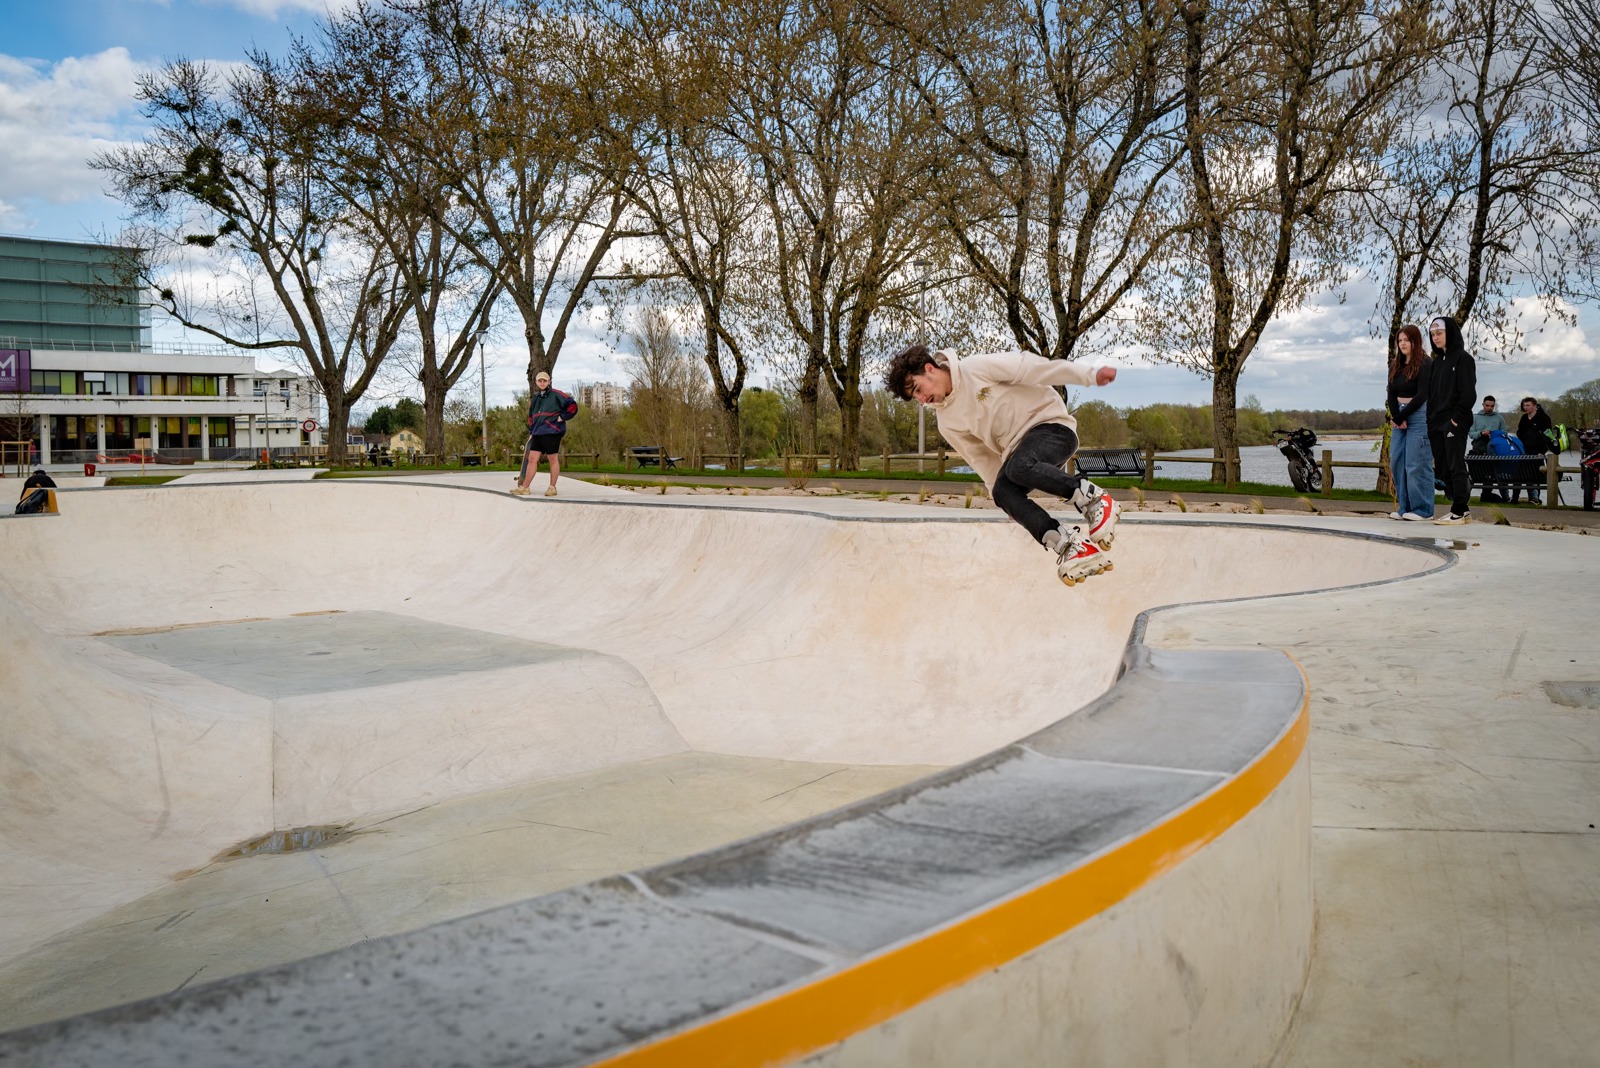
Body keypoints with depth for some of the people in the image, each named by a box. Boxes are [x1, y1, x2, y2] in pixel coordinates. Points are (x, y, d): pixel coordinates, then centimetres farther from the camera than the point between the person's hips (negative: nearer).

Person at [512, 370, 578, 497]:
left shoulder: (556, 395, -4)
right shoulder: (535, 398, 17)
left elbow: (572, 406, -8)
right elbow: (531, 416, 27)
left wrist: (562, 417, -10)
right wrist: (531, 432, 20)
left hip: (552, 432, -7)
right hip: (537, 433, 7)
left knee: (553, 460, 0)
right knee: (531, 459, 3)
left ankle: (552, 488, 8)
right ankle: (524, 488, 5)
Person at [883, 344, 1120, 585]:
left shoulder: (976, 368, -11)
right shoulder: (947, 423, 8)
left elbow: (1029, 367, -13)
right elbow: (981, 457, 16)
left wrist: (1090, 375, -15)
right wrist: (1003, 497, 10)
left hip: (1052, 426, -6)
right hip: (1017, 449, 6)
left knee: (1019, 466, -35)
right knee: (1002, 491, -24)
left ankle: (1093, 497, -18)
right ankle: (1072, 546, -27)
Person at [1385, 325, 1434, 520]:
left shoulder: (1425, 364, -7)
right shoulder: (1395, 365, 13)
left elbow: (1421, 395, -12)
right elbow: (1391, 394, 8)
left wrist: (1401, 417, -10)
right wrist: (1396, 417, -8)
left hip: (1419, 415, -7)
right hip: (1400, 416, 7)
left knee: (1417, 465, -7)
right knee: (1396, 462, 3)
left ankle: (1422, 509, -1)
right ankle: (1404, 507, 9)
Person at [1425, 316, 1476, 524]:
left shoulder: (1463, 359, -4)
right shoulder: (1437, 361, 18)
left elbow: (1469, 394, -10)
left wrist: (1456, 419, -16)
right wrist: (1430, 419, 9)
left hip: (1455, 422, -7)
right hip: (1436, 423, 7)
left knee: (1456, 466, -5)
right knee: (1442, 468, 6)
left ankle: (1458, 512, -2)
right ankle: (1462, 509, 12)